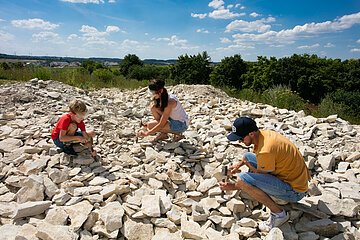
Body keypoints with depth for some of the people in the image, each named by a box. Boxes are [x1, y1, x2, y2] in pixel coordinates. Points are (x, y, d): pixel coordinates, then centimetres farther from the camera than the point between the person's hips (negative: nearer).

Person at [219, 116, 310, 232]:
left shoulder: (265, 151, -30)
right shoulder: (264, 133, -3)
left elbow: (259, 178, -14)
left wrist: (233, 186, -6)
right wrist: (239, 164, 10)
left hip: (294, 191, -10)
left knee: (242, 179, -26)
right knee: (247, 156, 13)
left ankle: (279, 213, -8)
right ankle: (277, 197, 13)